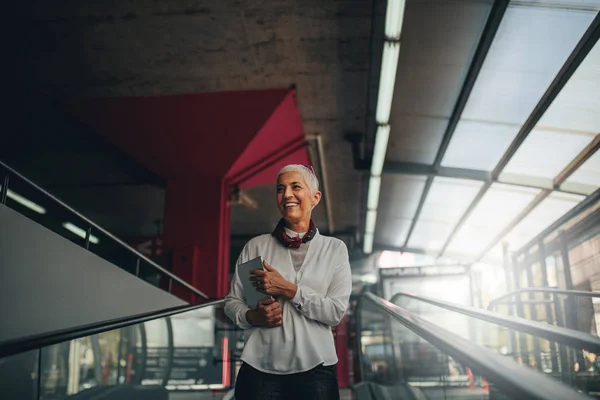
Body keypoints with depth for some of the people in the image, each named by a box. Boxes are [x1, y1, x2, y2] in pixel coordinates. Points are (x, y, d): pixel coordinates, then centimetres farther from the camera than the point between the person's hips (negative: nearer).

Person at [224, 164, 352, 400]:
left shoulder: (335, 249, 2)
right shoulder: (256, 246, 4)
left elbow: (337, 311, -6)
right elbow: (232, 302, 7)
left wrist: (288, 289, -15)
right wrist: (253, 316, -14)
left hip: (315, 369, 0)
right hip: (260, 369, 1)